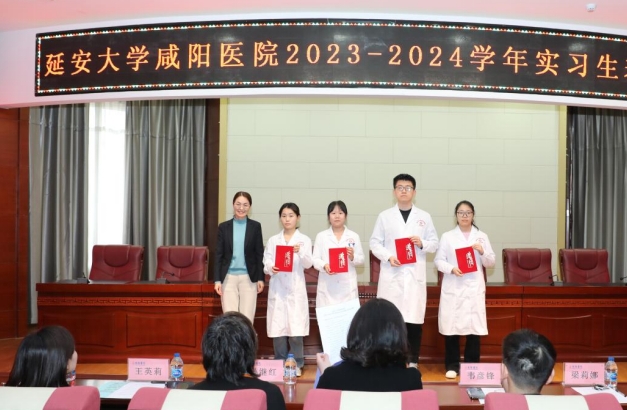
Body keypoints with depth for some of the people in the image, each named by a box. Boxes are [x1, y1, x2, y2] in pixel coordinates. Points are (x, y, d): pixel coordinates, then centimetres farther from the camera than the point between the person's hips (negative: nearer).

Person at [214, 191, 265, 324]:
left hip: (249, 278, 0)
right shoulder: (223, 227, 4)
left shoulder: (255, 226, 3)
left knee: (247, 318, 1)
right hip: (228, 277, 1)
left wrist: (260, 278, -1)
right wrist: (217, 279, -2)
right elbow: (218, 255, 4)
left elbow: (259, 254, 4)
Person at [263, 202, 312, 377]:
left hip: (296, 289, -1)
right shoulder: (273, 240, 9)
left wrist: (300, 252, -23)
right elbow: (266, 262, 3)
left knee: (296, 328, -4)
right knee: (277, 328, 1)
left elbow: (308, 264, -4)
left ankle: (296, 364, 9)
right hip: (277, 288, 2)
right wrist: (271, 268, -19)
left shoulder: (304, 240, 5)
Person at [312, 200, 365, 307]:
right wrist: (324, 266, -17)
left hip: (348, 286, 1)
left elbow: (361, 260, 8)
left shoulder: (354, 236, 9)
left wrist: (353, 257, -12)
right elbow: (315, 259, 2)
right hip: (327, 286, 0)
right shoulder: (321, 236, 7)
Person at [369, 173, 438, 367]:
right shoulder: (384, 216, 8)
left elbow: (434, 243, 10)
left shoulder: (424, 217, 11)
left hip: (415, 275, 0)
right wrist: (388, 256, -11)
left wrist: (422, 244, -11)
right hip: (391, 275, 0)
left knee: (414, 319, -1)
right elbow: (375, 243, 5)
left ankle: (413, 362, 9)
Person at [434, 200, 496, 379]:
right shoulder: (447, 237, 6)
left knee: (474, 327, 0)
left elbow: (491, 263, 8)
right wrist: (451, 268, -16)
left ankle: (472, 366, 12)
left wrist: (483, 252, -10)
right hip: (453, 288, -1)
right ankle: (452, 366, 11)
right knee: (451, 326, 0)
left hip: (474, 287, 1)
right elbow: (438, 260, 1)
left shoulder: (482, 236, 9)